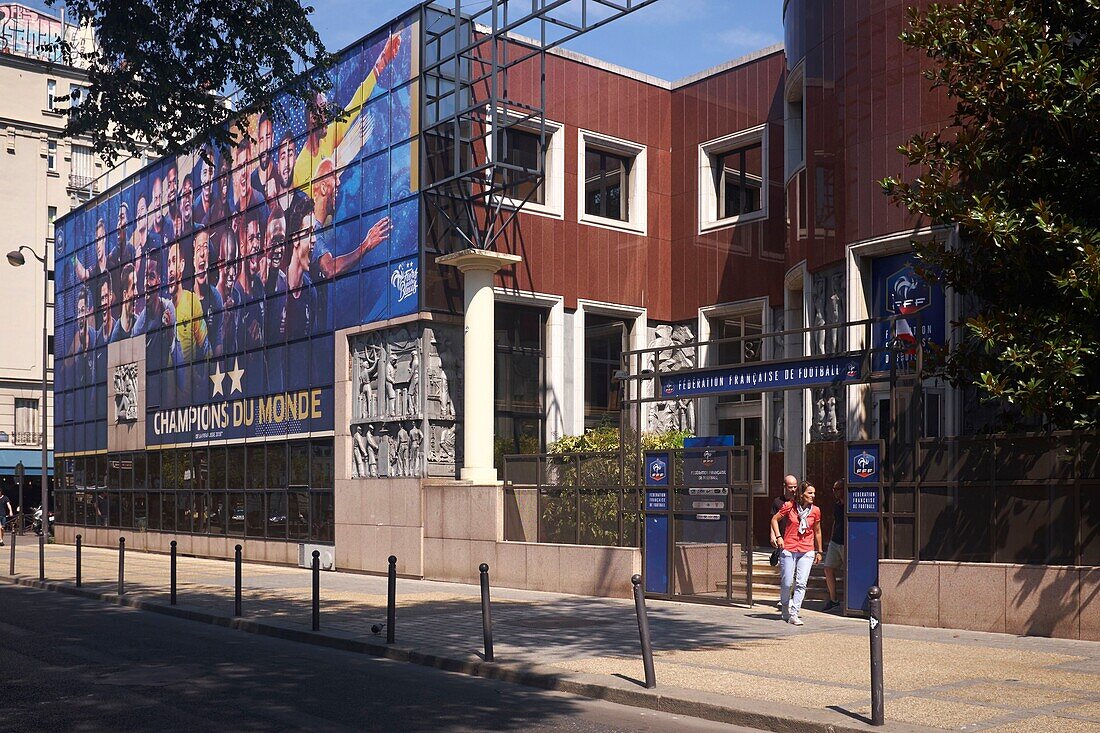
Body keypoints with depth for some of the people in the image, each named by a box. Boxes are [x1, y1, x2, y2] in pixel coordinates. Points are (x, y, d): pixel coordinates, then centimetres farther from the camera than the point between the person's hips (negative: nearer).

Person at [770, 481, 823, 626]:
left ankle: (794, 614, -7)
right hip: (788, 550, -1)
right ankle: (785, 612, 26)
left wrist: (819, 551, 19)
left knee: (801, 583, -10)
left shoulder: (815, 511, 2)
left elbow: (817, 531, 15)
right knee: (787, 583, 3)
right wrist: (778, 536, -4)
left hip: (807, 552, 1)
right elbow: (774, 519, 8)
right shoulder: (789, 506, -5)